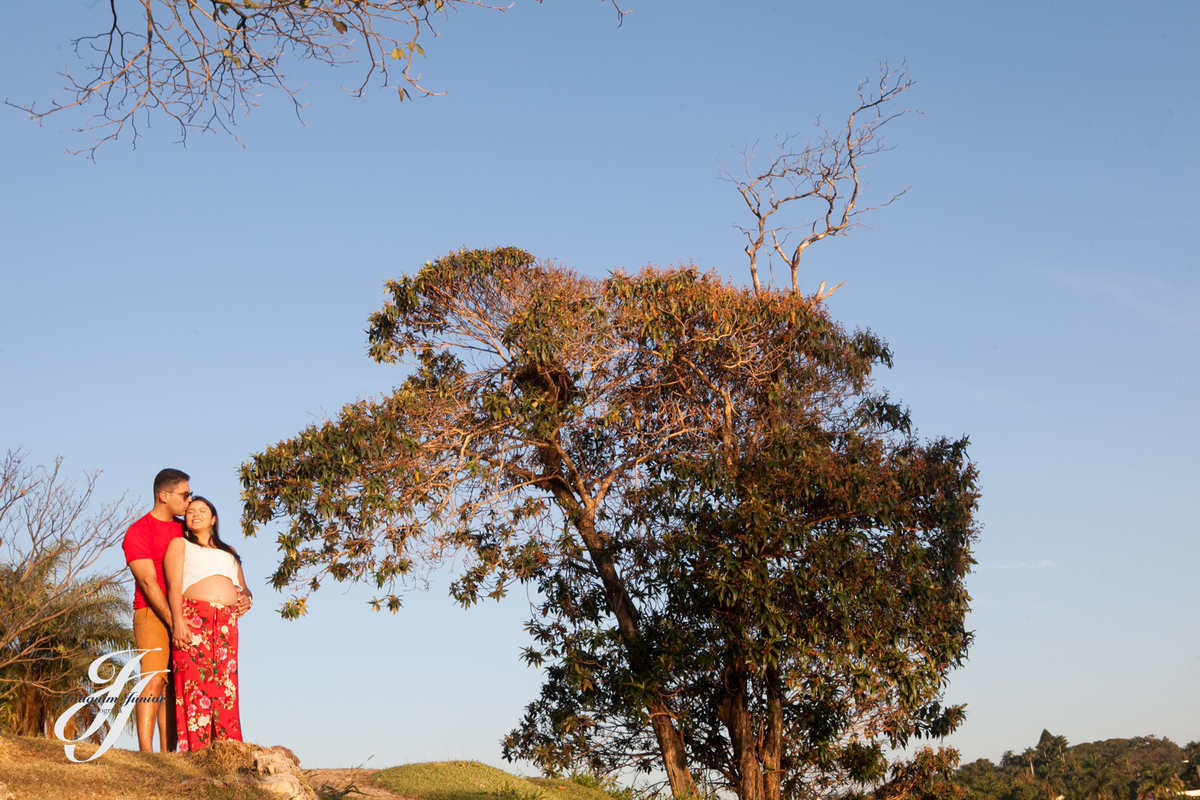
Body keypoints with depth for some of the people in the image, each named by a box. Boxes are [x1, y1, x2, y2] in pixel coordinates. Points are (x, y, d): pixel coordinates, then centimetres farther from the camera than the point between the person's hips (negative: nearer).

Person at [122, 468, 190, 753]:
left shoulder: (183, 531, 17)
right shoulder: (138, 532, -4)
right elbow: (149, 583, -12)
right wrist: (173, 621, -20)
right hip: (152, 614, -6)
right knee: (154, 679, -18)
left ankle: (168, 754, 1)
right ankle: (146, 753, -21)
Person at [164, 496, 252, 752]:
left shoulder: (228, 552, 30)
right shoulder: (180, 544, 16)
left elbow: (243, 588, 28)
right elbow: (174, 585, 1)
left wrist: (246, 599, 2)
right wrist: (177, 621, -14)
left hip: (227, 623, 4)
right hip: (193, 618, -4)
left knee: (226, 686, -5)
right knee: (196, 683, -14)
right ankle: (198, 750, -18)